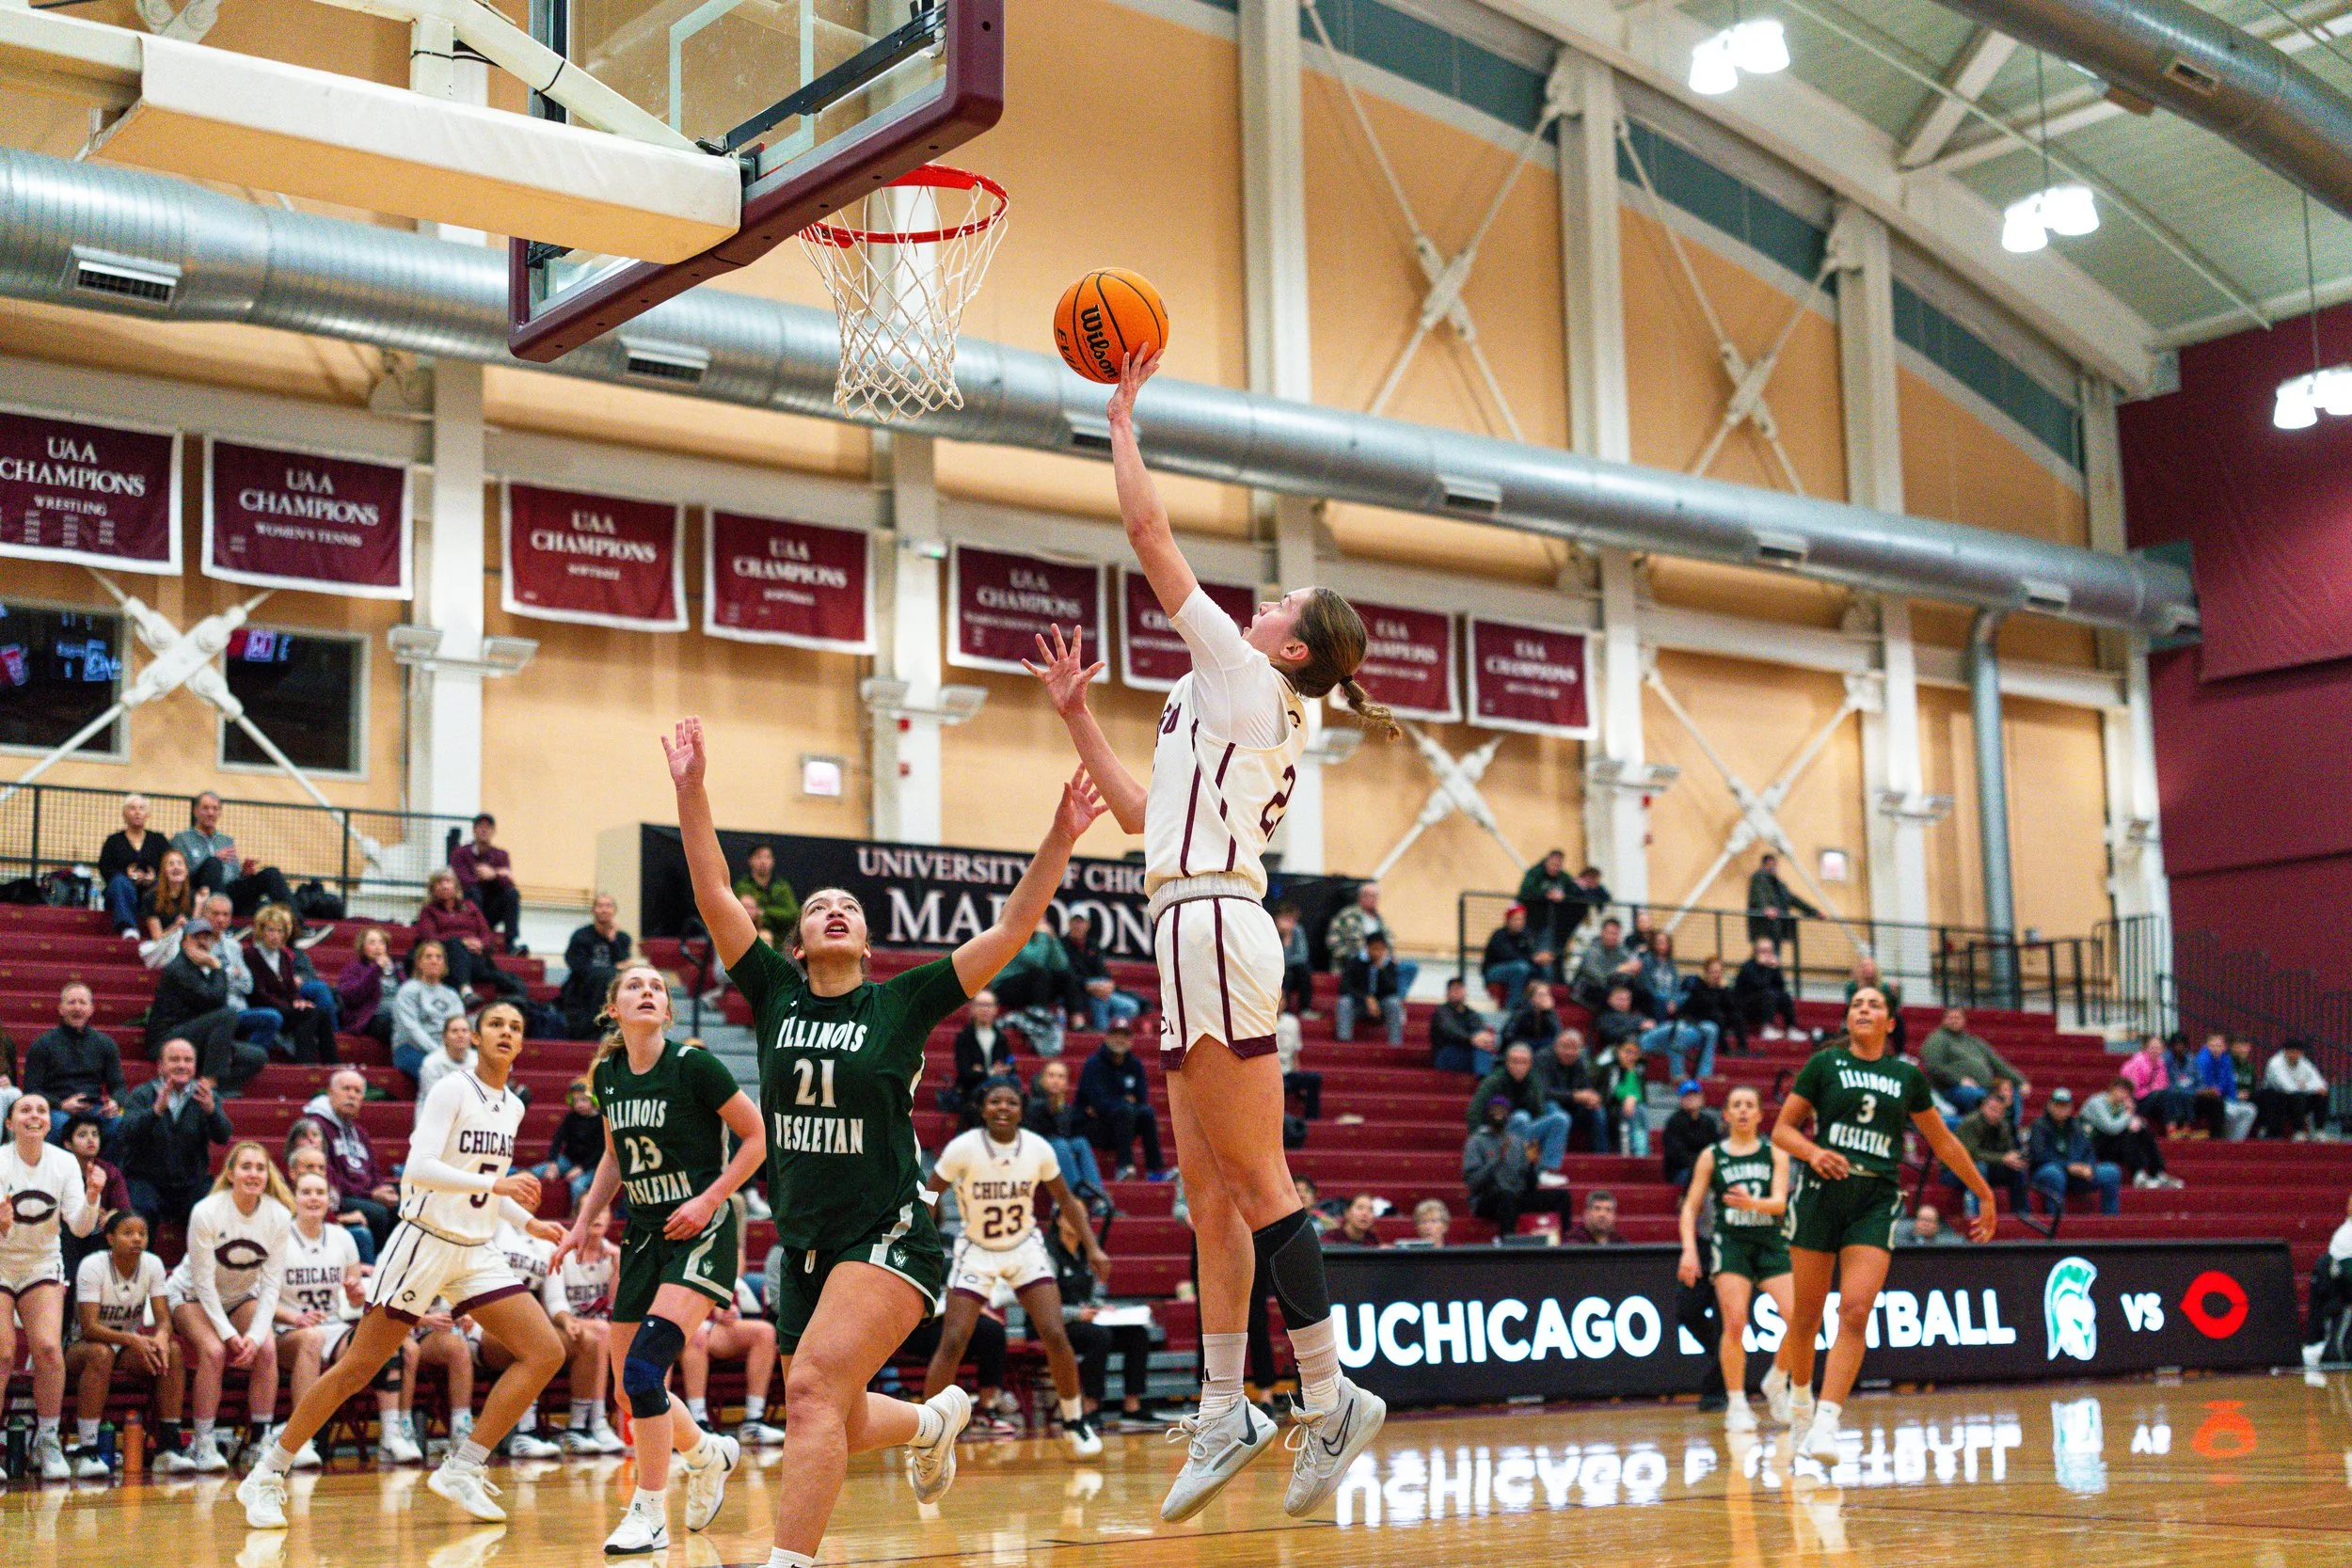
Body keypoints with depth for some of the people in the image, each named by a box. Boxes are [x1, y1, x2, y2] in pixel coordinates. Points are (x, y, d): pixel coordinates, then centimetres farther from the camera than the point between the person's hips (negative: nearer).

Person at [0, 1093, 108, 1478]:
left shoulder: (64, 1162, -7)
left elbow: (80, 1227, -10)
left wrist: (91, 1198, -28)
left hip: (42, 1266, 2)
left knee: (49, 1348, -15)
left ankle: (48, 1442, -3)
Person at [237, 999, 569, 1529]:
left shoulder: (512, 1107, 12)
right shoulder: (453, 1089, -10)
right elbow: (418, 1167, -23)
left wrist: (529, 1222, 13)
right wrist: (495, 1183, -29)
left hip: (476, 1251, 7)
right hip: (424, 1241, -7)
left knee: (546, 1352, -7)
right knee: (358, 1368, -5)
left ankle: (461, 1469, -3)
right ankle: (265, 1477, 8)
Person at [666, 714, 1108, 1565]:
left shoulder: (903, 1001, 0)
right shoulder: (775, 993, 6)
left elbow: (1012, 927, -5)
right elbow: (714, 894, -2)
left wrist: (1059, 840, -16)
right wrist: (690, 789, -11)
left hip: (887, 1236, -4)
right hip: (804, 1243, 5)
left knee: (813, 1390, -25)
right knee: (838, 1428, 15)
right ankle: (934, 1420, 47)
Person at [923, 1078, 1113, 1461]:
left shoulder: (1038, 1149, -12)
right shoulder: (963, 1149, -19)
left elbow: (1065, 1199, 4)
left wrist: (1092, 1247, 0)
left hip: (1026, 1248, 2)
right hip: (976, 1253, -2)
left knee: (1055, 1336, -10)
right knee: (952, 1343, -12)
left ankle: (1075, 1424, 9)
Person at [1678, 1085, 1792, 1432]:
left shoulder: (1775, 1154, 8)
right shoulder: (1711, 1156, 7)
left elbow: (1780, 1202, -6)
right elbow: (1690, 1208, 8)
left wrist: (1752, 1203, -27)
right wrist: (1689, 1250, -6)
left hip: (1770, 1241, 1)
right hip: (1730, 1243, -1)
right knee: (1734, 1324, -14)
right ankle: (1737, 1405, -4)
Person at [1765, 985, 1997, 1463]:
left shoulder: (1908, 1076, 12)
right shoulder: (1825, 1063, 6)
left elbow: (1943, 1141, 23)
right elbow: (1782, 1129, 6)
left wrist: (1984, 1194, 28)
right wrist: (1812, 1151, -15)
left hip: (1876, 1200, 1)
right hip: (1821, 1191, -1)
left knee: (1856, 1312, -16)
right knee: (1808, 1311, 5)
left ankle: (1825, 1424, -18)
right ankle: (1794, 1391, 35)